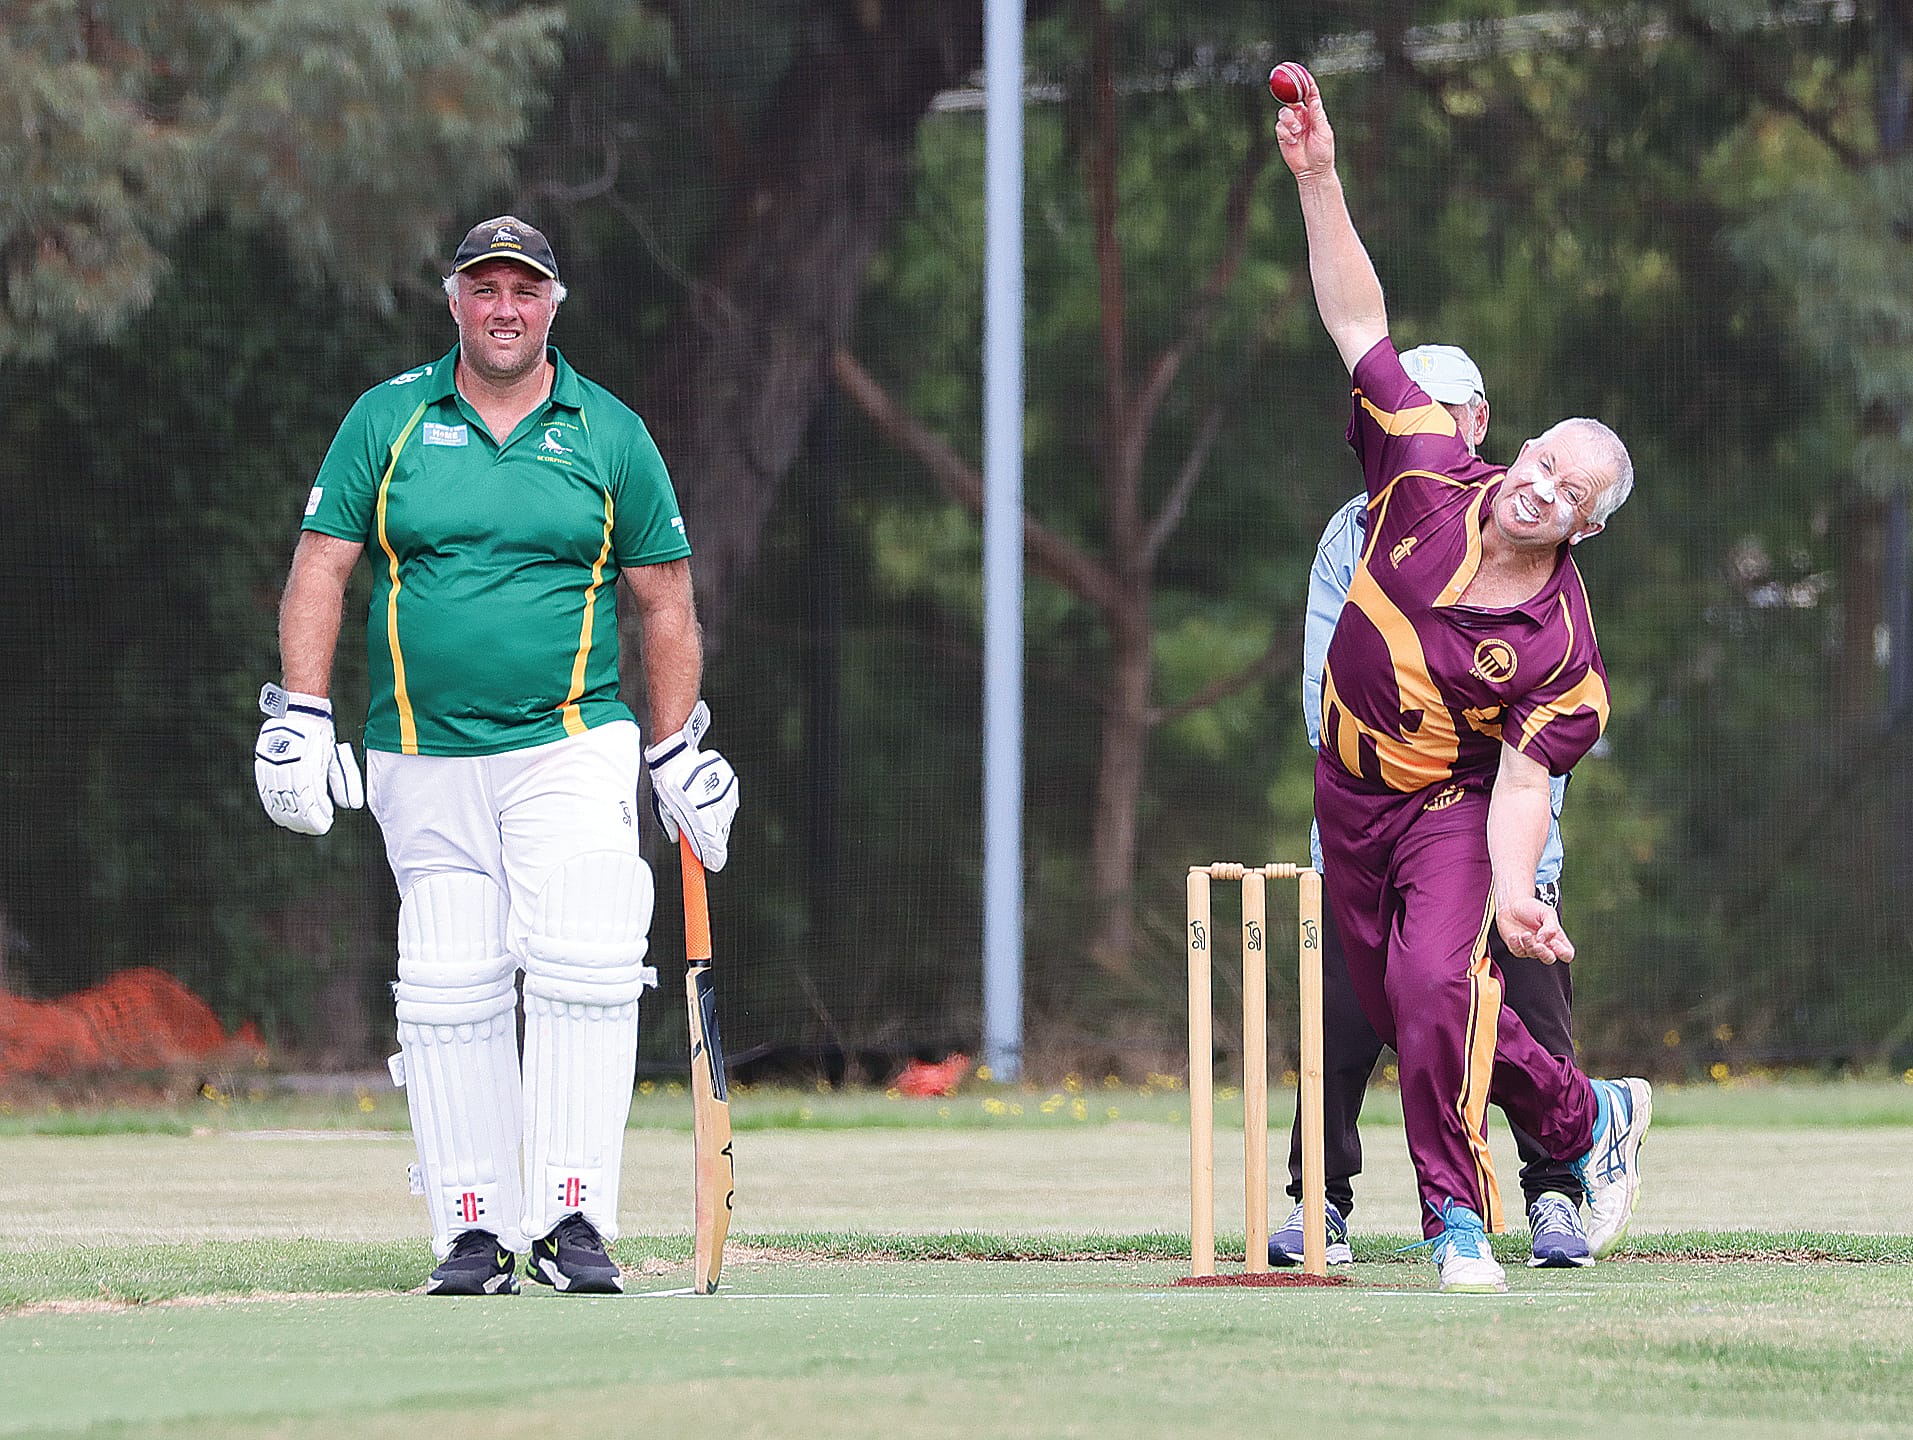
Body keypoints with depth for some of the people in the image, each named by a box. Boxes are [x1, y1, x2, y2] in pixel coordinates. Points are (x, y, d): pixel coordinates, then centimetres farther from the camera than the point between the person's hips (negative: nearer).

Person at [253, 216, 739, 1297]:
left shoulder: (610, 432, 7)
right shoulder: (389, 418, 7)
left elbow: (665, 598, 11)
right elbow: (321, 567, 6)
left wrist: (678, 751, 6)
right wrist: (301, 717, -4)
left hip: (571, 748, -1)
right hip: (425, 759, 1)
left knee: (583, 970, -16)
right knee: (449, 995, 1)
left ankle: (574, 1216, -15)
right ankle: (474, 1231, 7)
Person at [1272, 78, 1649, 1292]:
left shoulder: (1567, 650, -22)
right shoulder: (1430, 476, -14)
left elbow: (1522, 779, -22)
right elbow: (1361, 320, -13)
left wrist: (1513, 890, -40)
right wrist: (1320, 182, -21)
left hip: (1454, 810, -5)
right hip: (1352, 795, 5)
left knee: (1436, 986, -28)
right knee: (1401, 1010, 12)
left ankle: (1460, 1216, -15)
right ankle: (1586, 1117, 34)